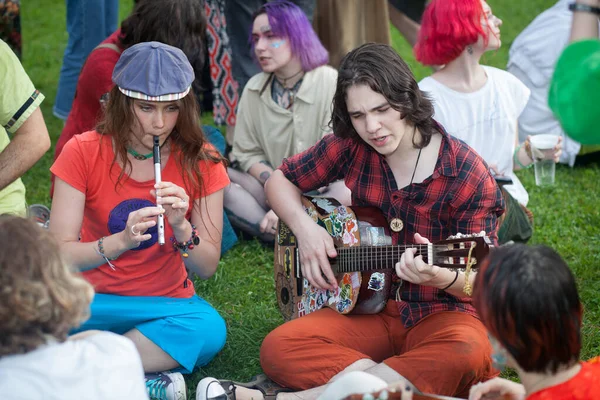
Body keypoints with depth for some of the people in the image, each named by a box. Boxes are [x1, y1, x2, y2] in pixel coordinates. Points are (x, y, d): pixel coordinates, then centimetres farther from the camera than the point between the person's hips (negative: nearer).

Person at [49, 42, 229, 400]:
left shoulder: (201, 163, -4)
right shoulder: (83, 153, -7)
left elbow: (208, 268, -3)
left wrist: (181, 228, -24)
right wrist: (121, 242, -28)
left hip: (167, 303, 1)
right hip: (92, 300, -1)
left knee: (210, 328, -34)